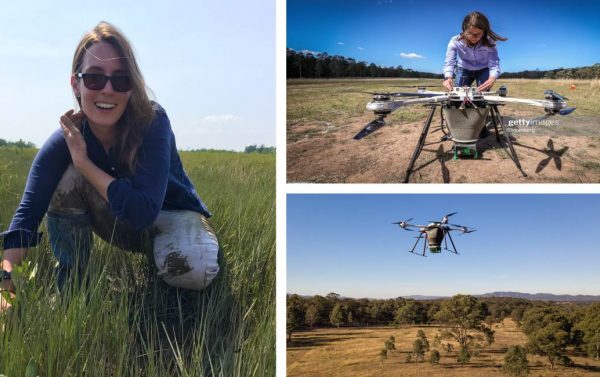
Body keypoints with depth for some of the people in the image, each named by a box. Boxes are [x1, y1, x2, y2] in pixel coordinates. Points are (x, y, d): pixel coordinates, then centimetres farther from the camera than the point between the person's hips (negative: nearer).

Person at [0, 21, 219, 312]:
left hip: (172, 214, -3)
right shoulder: (65, 140, -18)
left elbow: (144, 211, -35)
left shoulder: (152, 122, -28)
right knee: (66, 177, -23)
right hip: (123, 222, 3)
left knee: (191, 270, -36)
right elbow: (28, 212, -26)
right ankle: (70, 283, -9)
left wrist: (84, 162, -30)